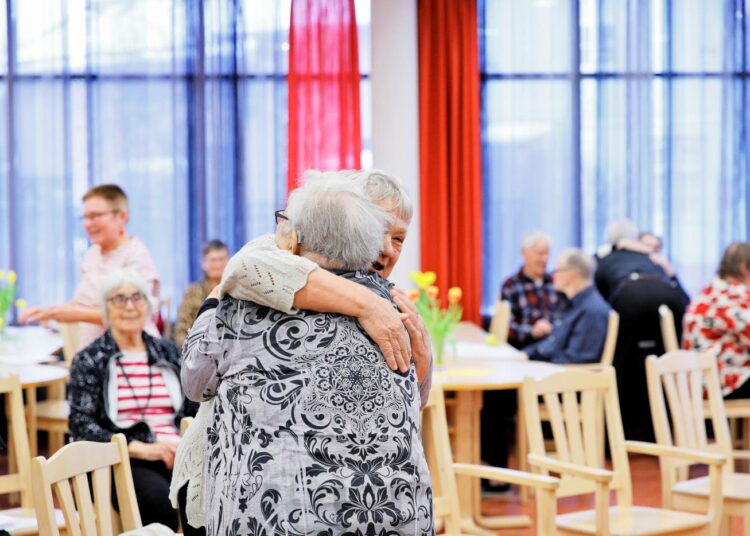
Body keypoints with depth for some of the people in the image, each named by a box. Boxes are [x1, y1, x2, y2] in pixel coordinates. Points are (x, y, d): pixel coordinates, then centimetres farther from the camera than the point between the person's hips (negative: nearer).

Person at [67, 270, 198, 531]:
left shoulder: (168, 353, 20)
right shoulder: (89, 361, 8)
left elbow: (195, 407, 16)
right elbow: (80, 424, -2)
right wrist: (143, 449, -14)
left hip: (177, 453, 4)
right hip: (123, 462, -3)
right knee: (165, 504, -35)